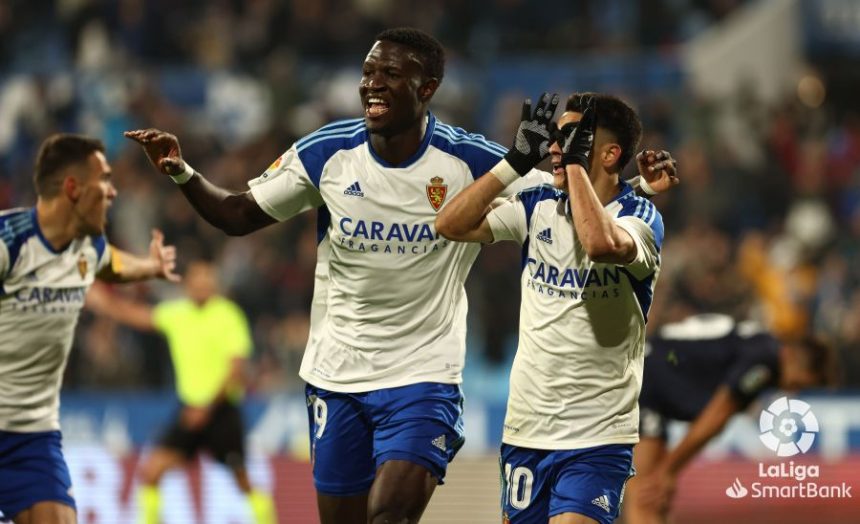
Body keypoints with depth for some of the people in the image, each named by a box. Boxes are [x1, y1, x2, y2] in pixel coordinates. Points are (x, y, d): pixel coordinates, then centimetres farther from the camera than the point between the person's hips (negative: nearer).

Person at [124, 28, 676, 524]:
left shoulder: (471, 161, -11)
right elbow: (239, 215, 6)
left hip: (424, 378, -3)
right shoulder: (325, 153, -5)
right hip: (336, 376, 3)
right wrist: (181, 173, -10)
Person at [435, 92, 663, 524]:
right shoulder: (539, 207, 7)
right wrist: (517, 160, -4)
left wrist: (575, 161, -21)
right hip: (526, 427, 6)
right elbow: (452, 225, 2)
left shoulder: (640, 216, -9)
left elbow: (603, 244, -32)